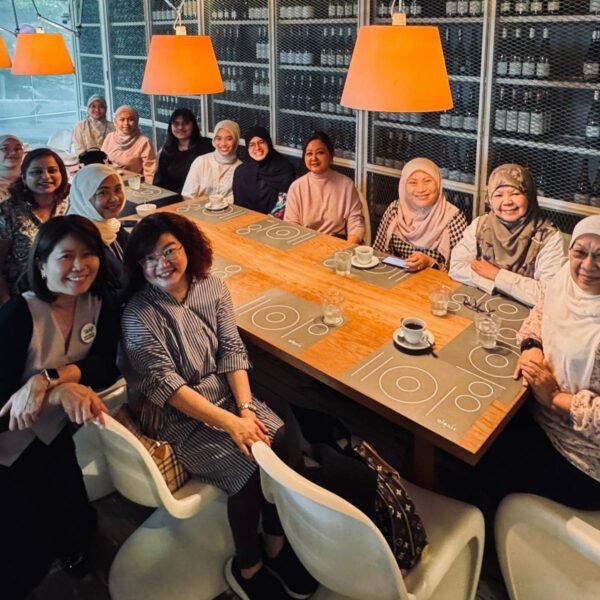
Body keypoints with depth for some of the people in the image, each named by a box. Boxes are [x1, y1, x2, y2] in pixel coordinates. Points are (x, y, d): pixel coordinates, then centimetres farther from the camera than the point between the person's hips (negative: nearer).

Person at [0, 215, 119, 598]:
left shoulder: (98, 307, -6)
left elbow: (107, 368, -18)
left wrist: (47, 379, -34)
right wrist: (62, 391, -42)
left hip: (51, 433, 5)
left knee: (80, 527, 3)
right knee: (31, 551, -5)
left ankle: (70, 555, 38)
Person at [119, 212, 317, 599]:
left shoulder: (212, 288, -1)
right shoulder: (138, 316, -15)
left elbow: (233, 351, -3)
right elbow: (167, 385, -20)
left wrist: (246, 409, -17)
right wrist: (230, 422, -26)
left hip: (225, 393, 5)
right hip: (177, 414, -5)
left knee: (279, 437, -19)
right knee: (248, 464, -23)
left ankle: (276, 544, 3)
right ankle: (247, 567, 2)